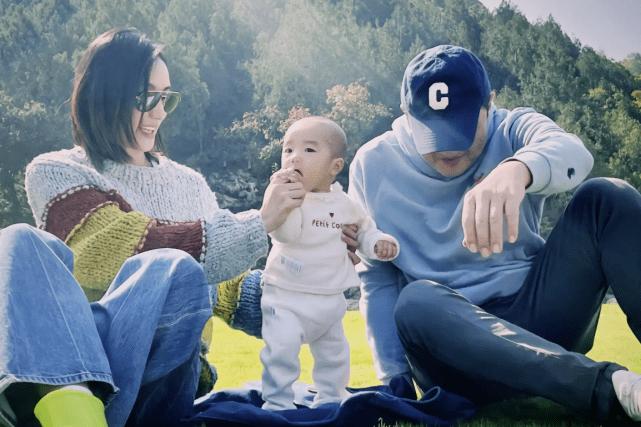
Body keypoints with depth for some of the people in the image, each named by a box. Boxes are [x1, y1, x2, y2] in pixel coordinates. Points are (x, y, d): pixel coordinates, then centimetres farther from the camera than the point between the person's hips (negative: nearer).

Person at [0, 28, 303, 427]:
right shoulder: (55, 172, 8)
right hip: (58, 359, -1)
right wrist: (256, 224, -9)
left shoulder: (188, 183, 19)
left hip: (153, 368, 2)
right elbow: (127, 249, -9)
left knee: (172, 270, -29)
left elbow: (227, 293, 13)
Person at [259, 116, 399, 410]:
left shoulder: (344, 204, -1)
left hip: (330, 300, 5)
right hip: (286, 297, -5)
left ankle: (329, 400, 39)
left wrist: (380, 243, -5)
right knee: (281, 350, -18)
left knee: (333, 354, 18)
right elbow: (284, 232, -33)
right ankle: (277, 404, 0)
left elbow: (364, 230, 15)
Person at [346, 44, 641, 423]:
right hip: (451, 341, -1)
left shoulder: (511, 131, -1)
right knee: (416, 303, -36)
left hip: (536, 315, 1)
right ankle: (610, 385, -47)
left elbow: (571, 152, -27)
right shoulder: (373, 165, 2)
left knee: (605, 198, -17)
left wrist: (518, 168, -52)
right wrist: (395, 379, -8)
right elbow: (378, 281, 3)